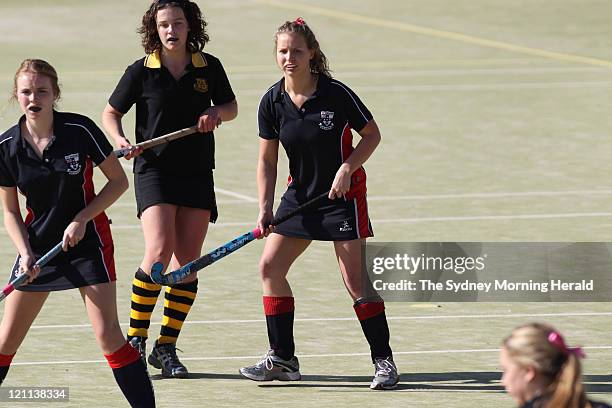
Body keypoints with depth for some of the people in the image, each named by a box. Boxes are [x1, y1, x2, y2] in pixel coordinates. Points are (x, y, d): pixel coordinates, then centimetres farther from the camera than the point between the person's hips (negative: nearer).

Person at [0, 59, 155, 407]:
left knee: (108, 335, -11)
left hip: (87, 240, -3)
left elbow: (119, 181, -5)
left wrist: (82, 219, -15)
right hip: (38, 245, 3)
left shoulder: (80, 131, -14)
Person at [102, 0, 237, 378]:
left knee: (187, 262, 0)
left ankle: (167, 347, 9)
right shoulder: (141, 72, -2)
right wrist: (120, 140, -12)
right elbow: (111, 112, 8)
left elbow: (231, 107, 18)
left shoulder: (209, 67, 4)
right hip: (154, 171, -3)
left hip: (198, 174, 3)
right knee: (159, 253, -20)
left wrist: (216, 113, -5)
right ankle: (135, 338, -7)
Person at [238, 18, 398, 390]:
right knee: (270, 266, 1)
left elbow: (372, 134, -6)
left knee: (356, 281, -10)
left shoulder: (336, 94, -17)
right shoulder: (272, 102, -5)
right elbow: (267, 160, 1)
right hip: (301, 193, 6)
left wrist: (347, 168, -20)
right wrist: (265, 208, -9)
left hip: (344, 195, -5)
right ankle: (282, 359, 10)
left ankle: (384, 361, -1)